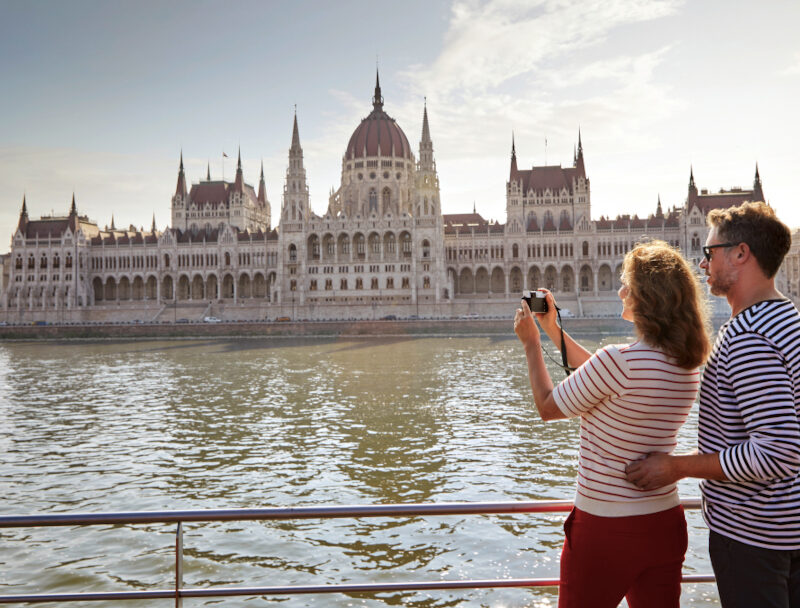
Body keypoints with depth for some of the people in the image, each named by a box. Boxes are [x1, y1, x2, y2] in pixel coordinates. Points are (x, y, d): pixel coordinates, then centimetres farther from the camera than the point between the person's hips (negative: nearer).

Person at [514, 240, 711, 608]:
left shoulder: (618, 361, -25)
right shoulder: (689, 366, 1)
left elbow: (547, 407, -11)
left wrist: (531, 343, 3)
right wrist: (553, 330, 17)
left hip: (606, 528, -7)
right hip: (665, 522, 7)